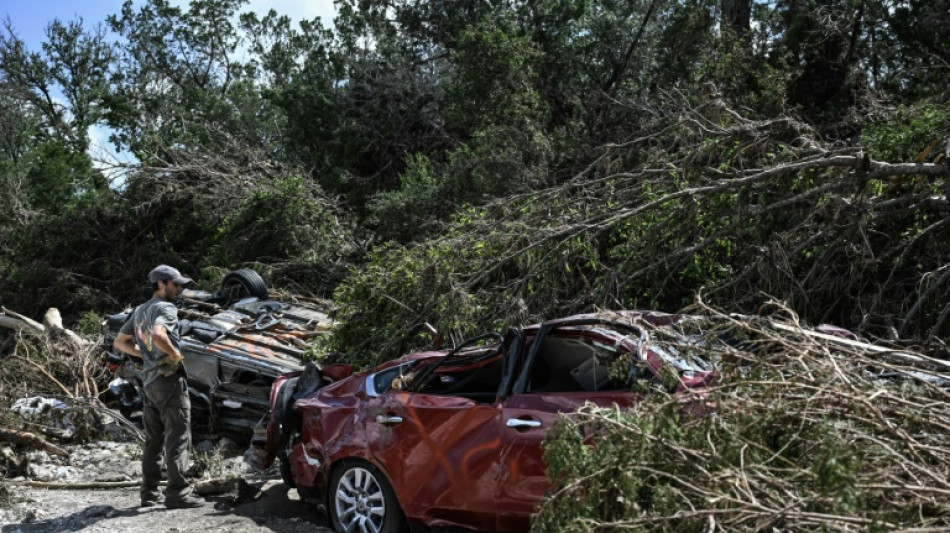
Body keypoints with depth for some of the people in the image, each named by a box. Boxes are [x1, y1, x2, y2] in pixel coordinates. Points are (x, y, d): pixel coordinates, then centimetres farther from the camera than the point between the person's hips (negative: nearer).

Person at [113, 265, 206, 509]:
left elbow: (119, 342, 22)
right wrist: (176, 354, -16)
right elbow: (158, 335, -31)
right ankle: (177, 492, -4)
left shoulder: (139, 311, 16)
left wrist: (145, 354, 15)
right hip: (169, 379, -9)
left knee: (153, 440, 14)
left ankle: (150, 493, 18)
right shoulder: (166, 308, -11)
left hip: (148, 381, 9)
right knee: (177, 438, -4)